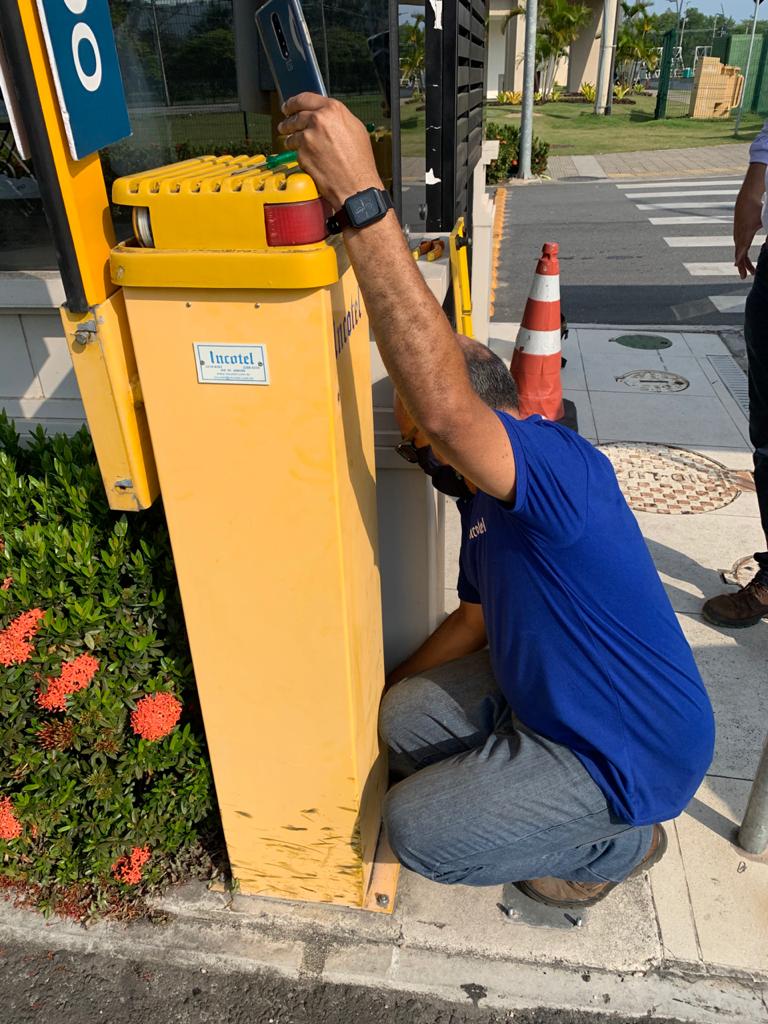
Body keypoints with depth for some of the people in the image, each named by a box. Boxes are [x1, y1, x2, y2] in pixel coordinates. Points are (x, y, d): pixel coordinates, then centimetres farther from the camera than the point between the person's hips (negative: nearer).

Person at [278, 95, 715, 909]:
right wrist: (394, 682, 19)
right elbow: (477, 616, 14)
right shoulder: (486, 501, 2)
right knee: (406, 720, 5)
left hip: (627, 752, -9)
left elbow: (445, 403, -50)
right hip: (541, 696, 9)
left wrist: (360, 200, -49)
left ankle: (617, 844, 14)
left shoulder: (561, 468, -29)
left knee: (415, 830, -6)